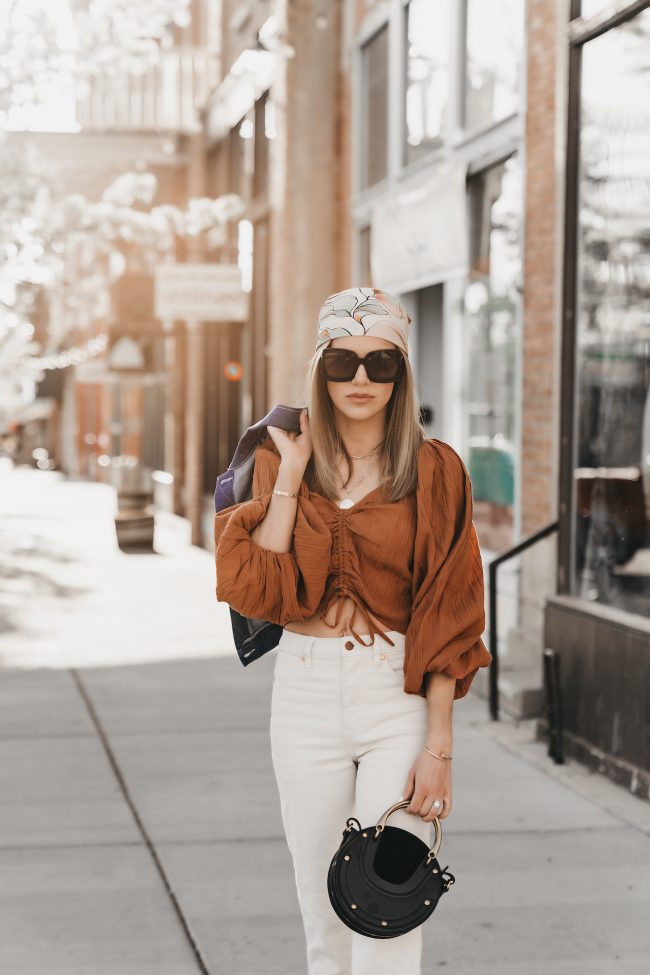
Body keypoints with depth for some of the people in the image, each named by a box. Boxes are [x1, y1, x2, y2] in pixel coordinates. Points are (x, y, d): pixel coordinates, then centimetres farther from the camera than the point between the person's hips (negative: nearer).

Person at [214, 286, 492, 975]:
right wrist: (289, 478, -9)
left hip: (399, 694, -3)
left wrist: (439, 745, -11)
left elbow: (447, 616, -5)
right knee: (323, 913, 11)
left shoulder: (432, 470, -2)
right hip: (305, 692, 3)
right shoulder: (282, 462, 5)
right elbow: (261, 592, -8)